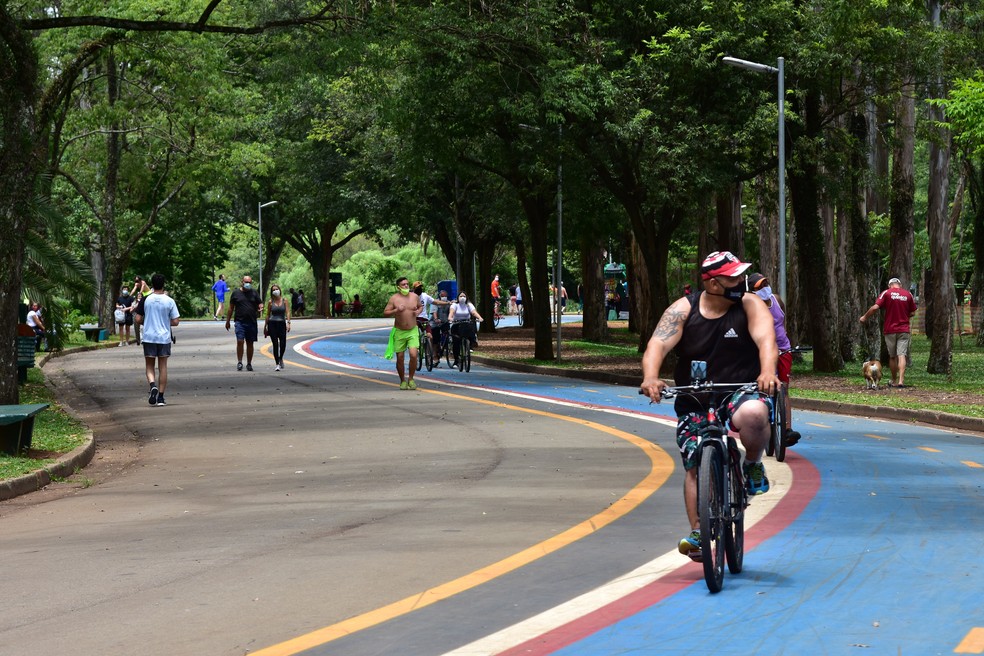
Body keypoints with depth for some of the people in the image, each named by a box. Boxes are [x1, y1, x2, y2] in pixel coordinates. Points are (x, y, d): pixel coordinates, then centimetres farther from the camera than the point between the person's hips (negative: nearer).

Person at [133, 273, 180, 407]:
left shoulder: (145, 300, -4)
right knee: (163, 367, 8)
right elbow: (175, 322, -4)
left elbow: (138, 320, -3)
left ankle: (153, 385, -19)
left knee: (149, 366, 10)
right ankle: (161, 397, 7)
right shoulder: (169, 301, -5)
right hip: (164, 338, 0)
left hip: (149, 337, 0)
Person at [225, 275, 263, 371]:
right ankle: (239, 362, -7)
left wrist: (260, 307, -15)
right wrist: (228, 321, 9)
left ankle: (249, 364, 14)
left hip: (252, 322, 2)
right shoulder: (236, 293, 7)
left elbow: (260, 303, 10)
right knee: (240, 341, -14)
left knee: (250, 343, 7)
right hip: (240, 321, -2)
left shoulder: (254, 293, 11)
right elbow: (231, 308, 10)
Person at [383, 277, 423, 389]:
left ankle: (411, 379, 2)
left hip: (412, 331, 1)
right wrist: (396, 310, -20)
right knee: (400, 358, 3)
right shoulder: (394, 298, -4)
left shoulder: (415, 297, 4)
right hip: (399, 332, -1)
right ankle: (403, 381, 20)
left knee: (413, 355, -16)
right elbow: (385, 313, -5)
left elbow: (420, 306, 22)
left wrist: (418, 311, 0)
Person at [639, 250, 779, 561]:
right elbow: (658, 344, -16)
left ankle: (753, 464, -5)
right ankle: (697, 533, 2)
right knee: (695, 466, -7)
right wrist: (650, 377, -37)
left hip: (740, 392, -2)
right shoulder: (682, 310, -4)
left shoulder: (749, 305, -5)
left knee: (754, 415, -35)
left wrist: (767, 372, -43)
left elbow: (766, 340, -21)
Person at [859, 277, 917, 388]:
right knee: (902, 355, -6)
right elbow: (912, 313, 8)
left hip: (890, 330, 0)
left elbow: (875, 307, -12)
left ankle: (894, 382, 23)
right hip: (904, 330, 0)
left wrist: (865, 317, 2)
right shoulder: (908, 295, 3)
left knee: (892, 357, 12)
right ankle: (901, 381, -20)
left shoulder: (886, 293, -4)